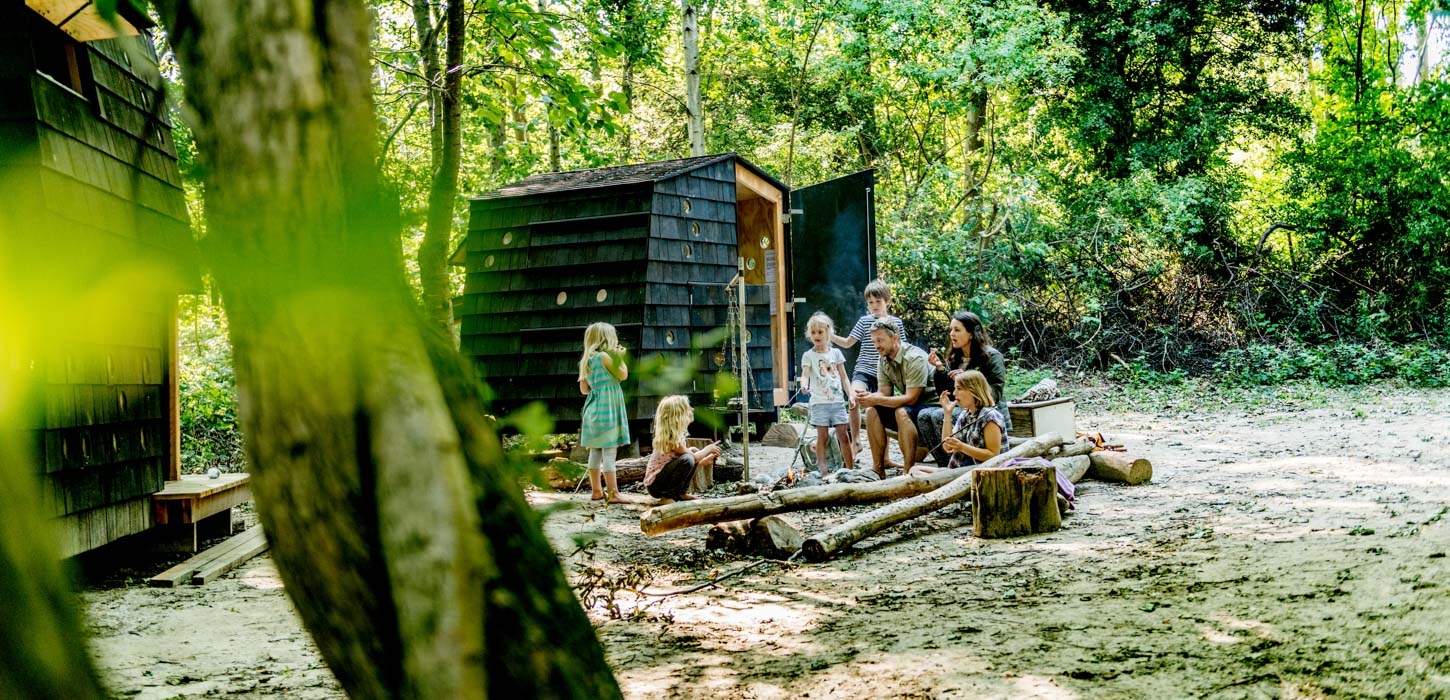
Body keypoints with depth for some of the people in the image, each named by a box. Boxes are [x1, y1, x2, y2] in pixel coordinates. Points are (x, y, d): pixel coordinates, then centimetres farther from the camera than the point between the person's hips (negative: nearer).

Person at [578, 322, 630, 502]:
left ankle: (596, 491, 20)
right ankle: (613, 494, -9)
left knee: (595, 452, 13)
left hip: (593, 409, 9)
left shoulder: (586, 360, 11)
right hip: (607, 408, -9)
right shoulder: (604, 356, -12)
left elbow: (584, 389, 14)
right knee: (609, 453, -8)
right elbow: (623, 375, -9)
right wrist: (620, 357, 3)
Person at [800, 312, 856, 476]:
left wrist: (850, 394, 3)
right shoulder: (808, 355, 1)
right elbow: (805, 374, -12)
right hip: (819, 401, -2)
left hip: (837, 401, 2)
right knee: (822, 436, -2)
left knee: (843, 435, 2)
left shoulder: (835, 353, 10)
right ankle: (823, 471, 2)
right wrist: (804, 385, -34)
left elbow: (844, 377, 12)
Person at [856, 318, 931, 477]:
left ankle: (909, 471, -31)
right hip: (908, 406, 8)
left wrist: (877, 400, -33)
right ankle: (878, 469, -7)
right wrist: (868, 396, -22)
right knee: (872, 412, -8)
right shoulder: (884, 360, 2)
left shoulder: (915, 358, -23)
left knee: (902, 412, -34)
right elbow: (883, 393, 1)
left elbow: (911, 398, -28)